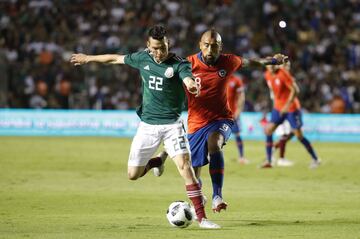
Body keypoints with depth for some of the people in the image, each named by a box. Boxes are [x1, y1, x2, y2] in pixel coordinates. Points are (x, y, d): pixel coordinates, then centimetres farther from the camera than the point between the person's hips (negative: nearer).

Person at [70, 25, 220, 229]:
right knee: (133, 174, 6)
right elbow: (116, 59, 15)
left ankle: (201, 217, -17)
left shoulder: (178, 64, -14)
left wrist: (192, 85, -60)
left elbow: (188, 80, -35)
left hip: (171, 124, -4)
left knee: (185, 165, -21)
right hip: (148, 125, 4)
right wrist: (88, 59, 27)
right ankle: (158, 161, 40)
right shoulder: (142, 58, -1)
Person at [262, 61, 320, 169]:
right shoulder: (267, 75, 2)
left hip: (291, 108, -6)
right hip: (278, 107, 6)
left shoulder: (283, 73, -18)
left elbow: (295, 89, -20)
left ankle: (315, 159, 9)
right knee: (268, 129, -5)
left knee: (298, 135, -4)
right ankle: (268, 161, 0)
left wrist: (287, 105, -26)